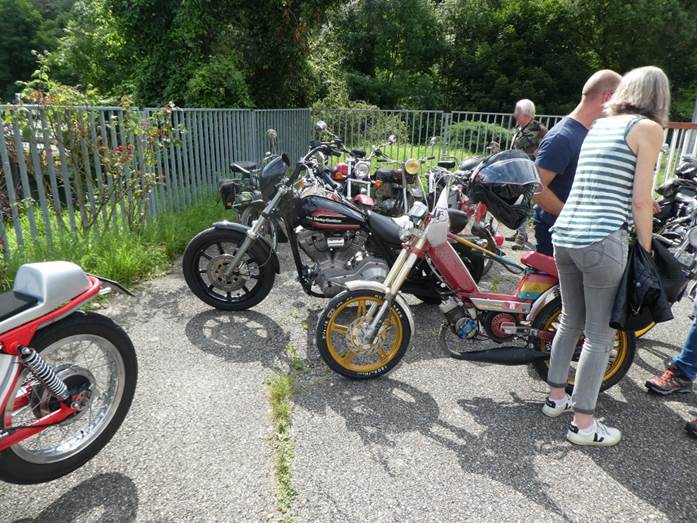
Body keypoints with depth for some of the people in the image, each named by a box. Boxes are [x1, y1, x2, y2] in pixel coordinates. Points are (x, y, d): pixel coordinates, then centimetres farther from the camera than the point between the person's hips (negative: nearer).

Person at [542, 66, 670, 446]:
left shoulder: (598, 126, 18)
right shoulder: (648, 129, -2)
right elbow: (640, 202, -8)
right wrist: (646, 252, 2)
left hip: (563, 236, 7)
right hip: (603, 242, -7)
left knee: (570, 322, 21)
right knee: (600, 336, 4)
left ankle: (556, 397, 33)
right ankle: (582, 424, 14)